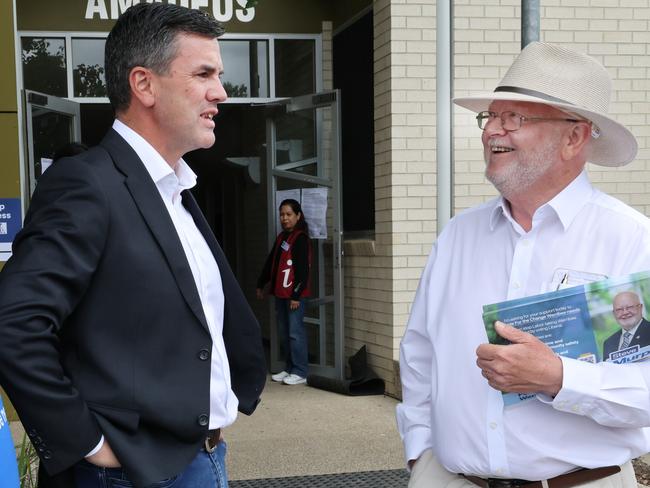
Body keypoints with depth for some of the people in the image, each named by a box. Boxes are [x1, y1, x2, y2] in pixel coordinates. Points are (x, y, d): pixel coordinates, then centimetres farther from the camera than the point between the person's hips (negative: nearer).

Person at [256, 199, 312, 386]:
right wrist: (261, 284, 26)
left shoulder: (301, 238, -10)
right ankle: (289, 369, 20)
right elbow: (270, 262, 24)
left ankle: (300, 372, -1)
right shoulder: (281, 237, 16)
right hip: (280, 293, 8)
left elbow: (303, 269, -14)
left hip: (294, 294, -8)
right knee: (285, 333, 12)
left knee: (295, 332, -6)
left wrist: (296, 295, -17)